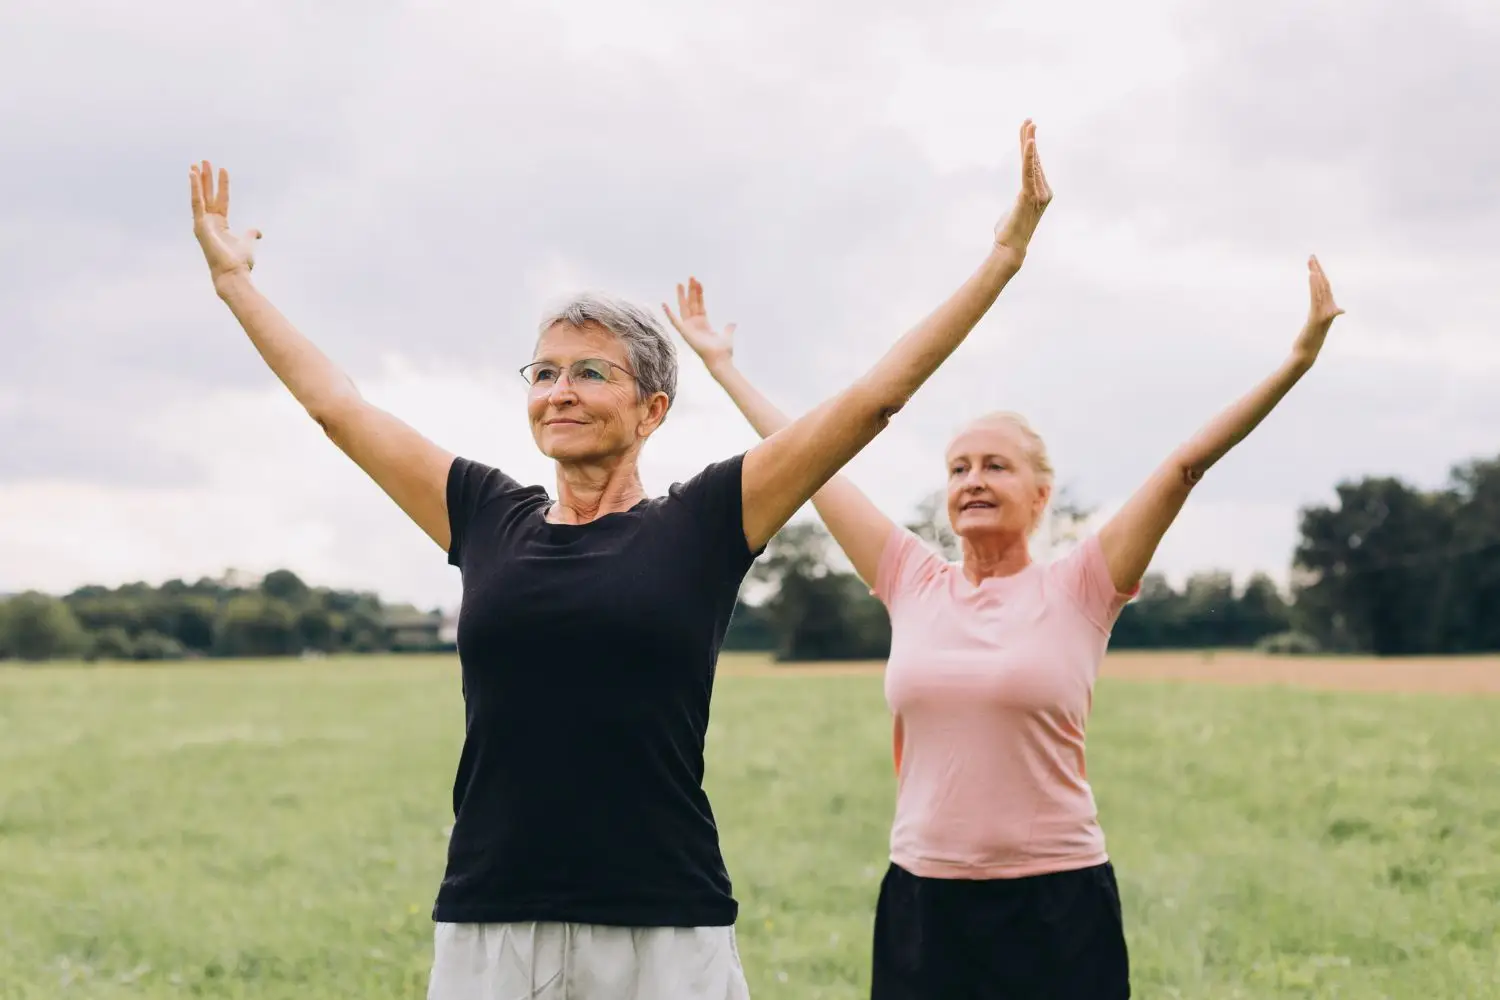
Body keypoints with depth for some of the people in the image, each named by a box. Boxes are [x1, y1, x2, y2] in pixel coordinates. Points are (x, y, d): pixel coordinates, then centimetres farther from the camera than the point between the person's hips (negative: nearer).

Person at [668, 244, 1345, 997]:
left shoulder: (1077, 590, -2)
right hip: (923, 900, 3)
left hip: (1056, 905, -3)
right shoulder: (912, 584, 5)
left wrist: (1297, 361, -14)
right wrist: (721, 365, 16)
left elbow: (1186, 465, -9)